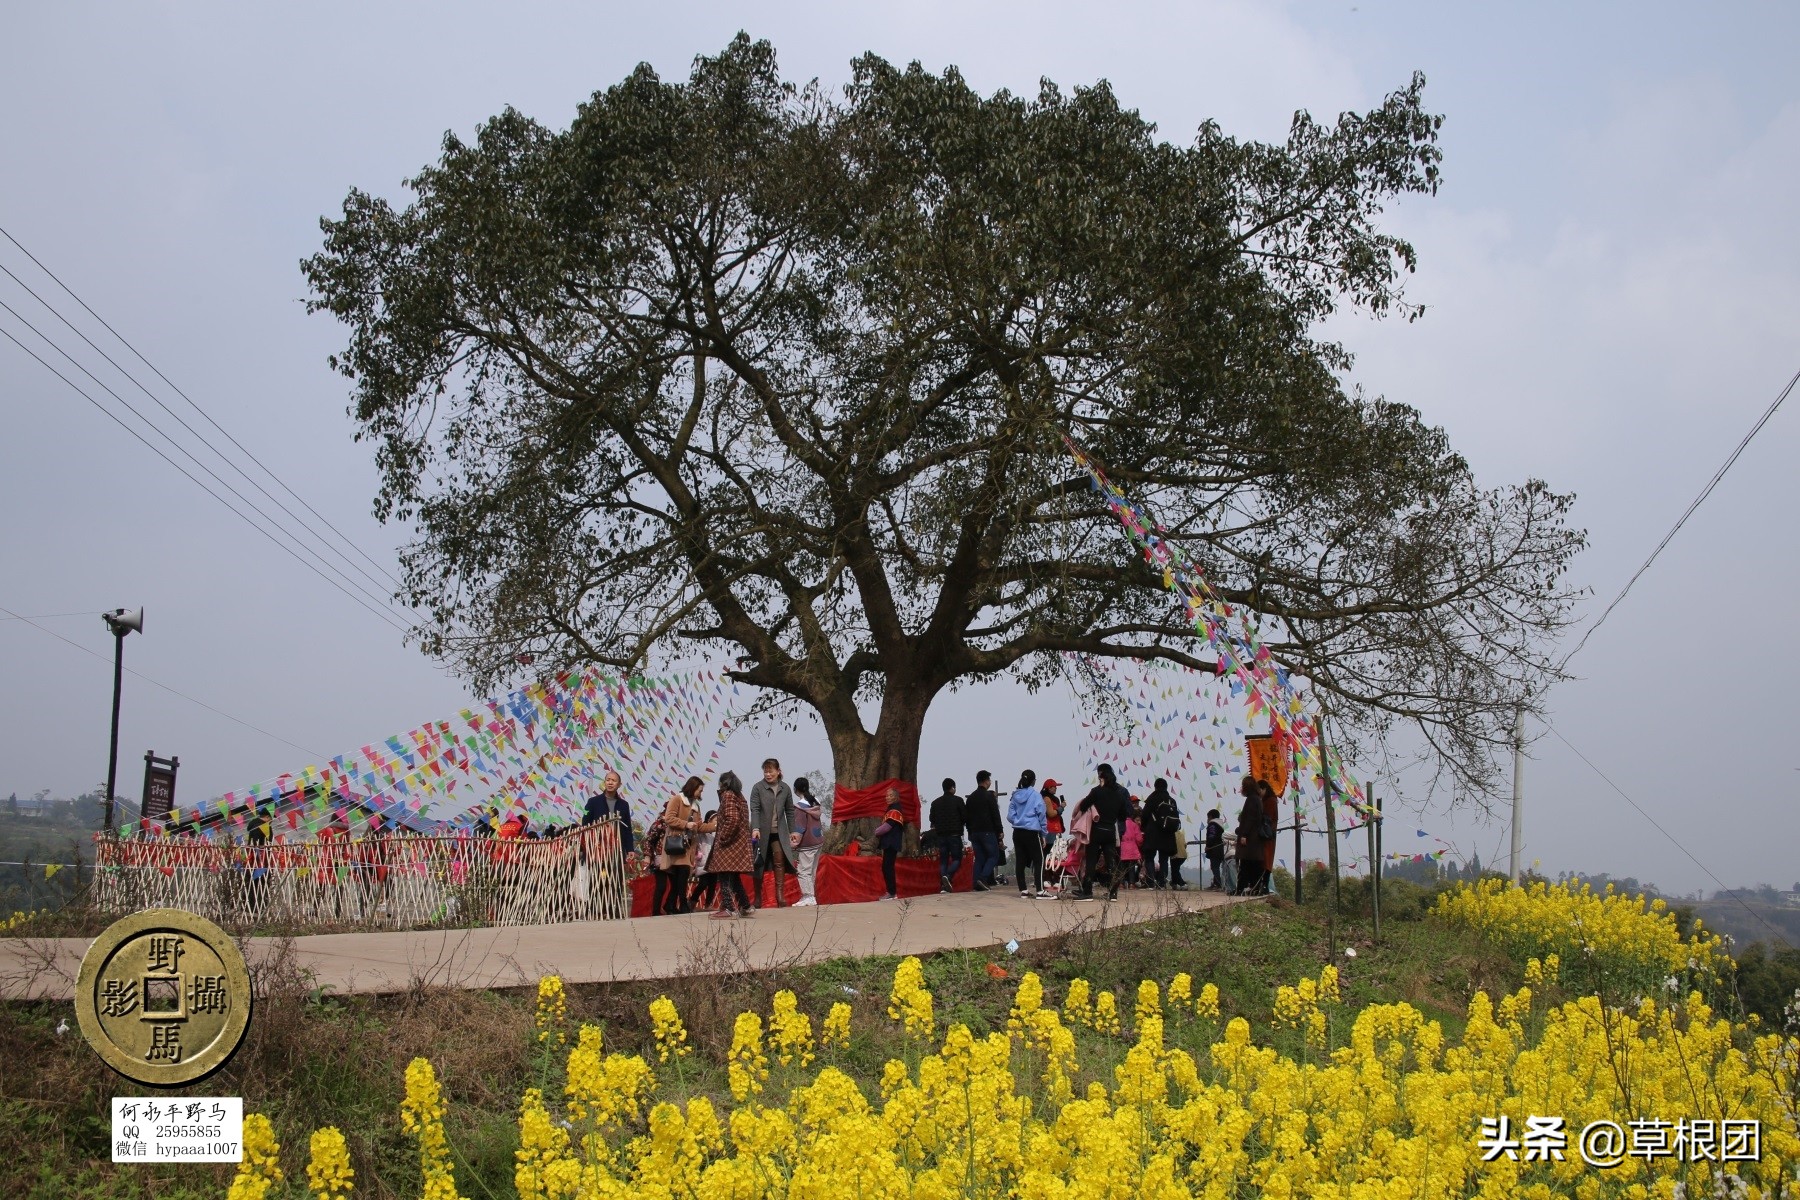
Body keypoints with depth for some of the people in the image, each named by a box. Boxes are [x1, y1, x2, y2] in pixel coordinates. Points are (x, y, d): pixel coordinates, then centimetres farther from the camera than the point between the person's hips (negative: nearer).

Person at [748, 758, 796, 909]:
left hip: (779, 832, 2)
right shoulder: (758, 787, -3)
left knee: (780, 860, -11)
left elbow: (790, 811, 13)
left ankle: (780, 895, -9)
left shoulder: (785, 788, 6)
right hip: (761, 832, -2)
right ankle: (757, 899, 12)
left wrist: (792, 831, 12)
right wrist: (755, 828, -23)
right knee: (758, 864, 4)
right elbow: (754, 809, -10)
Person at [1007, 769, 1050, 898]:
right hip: (1032, 832, -5)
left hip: (1017, 833, 5)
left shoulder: (1015, 795, 6)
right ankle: (1040, 891, -9)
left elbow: (1010, 816, 5)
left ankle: (1023, 890, 10)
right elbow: (1041, 814, -6)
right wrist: (1044, 834, 0)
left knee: (1020, 861, 8)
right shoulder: (1036, 795, -7)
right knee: (1039, 860, -2)